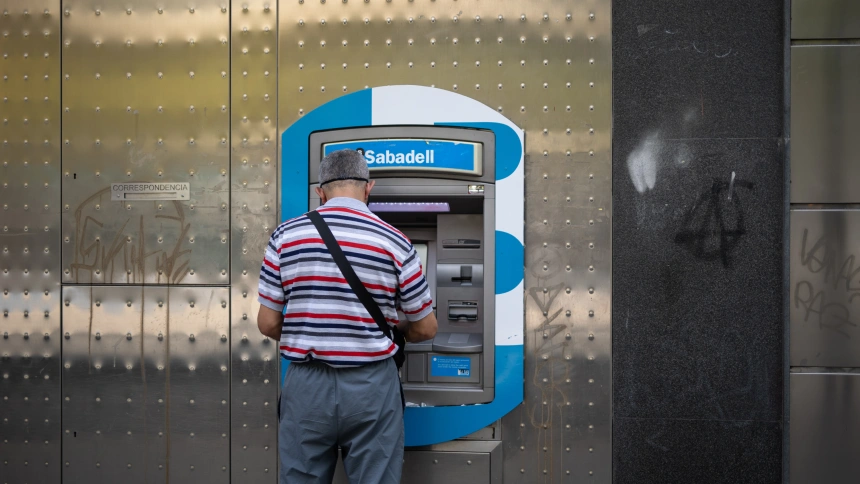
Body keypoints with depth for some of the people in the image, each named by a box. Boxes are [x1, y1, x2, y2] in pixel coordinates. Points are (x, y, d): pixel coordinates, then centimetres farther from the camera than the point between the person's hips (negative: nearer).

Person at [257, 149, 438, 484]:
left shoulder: (286, 236, -2)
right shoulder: (395, 243, -5)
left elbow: (268, 323, 1)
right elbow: (426, 328, 3)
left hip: (307, 385, 2)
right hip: (370, 386, -1)